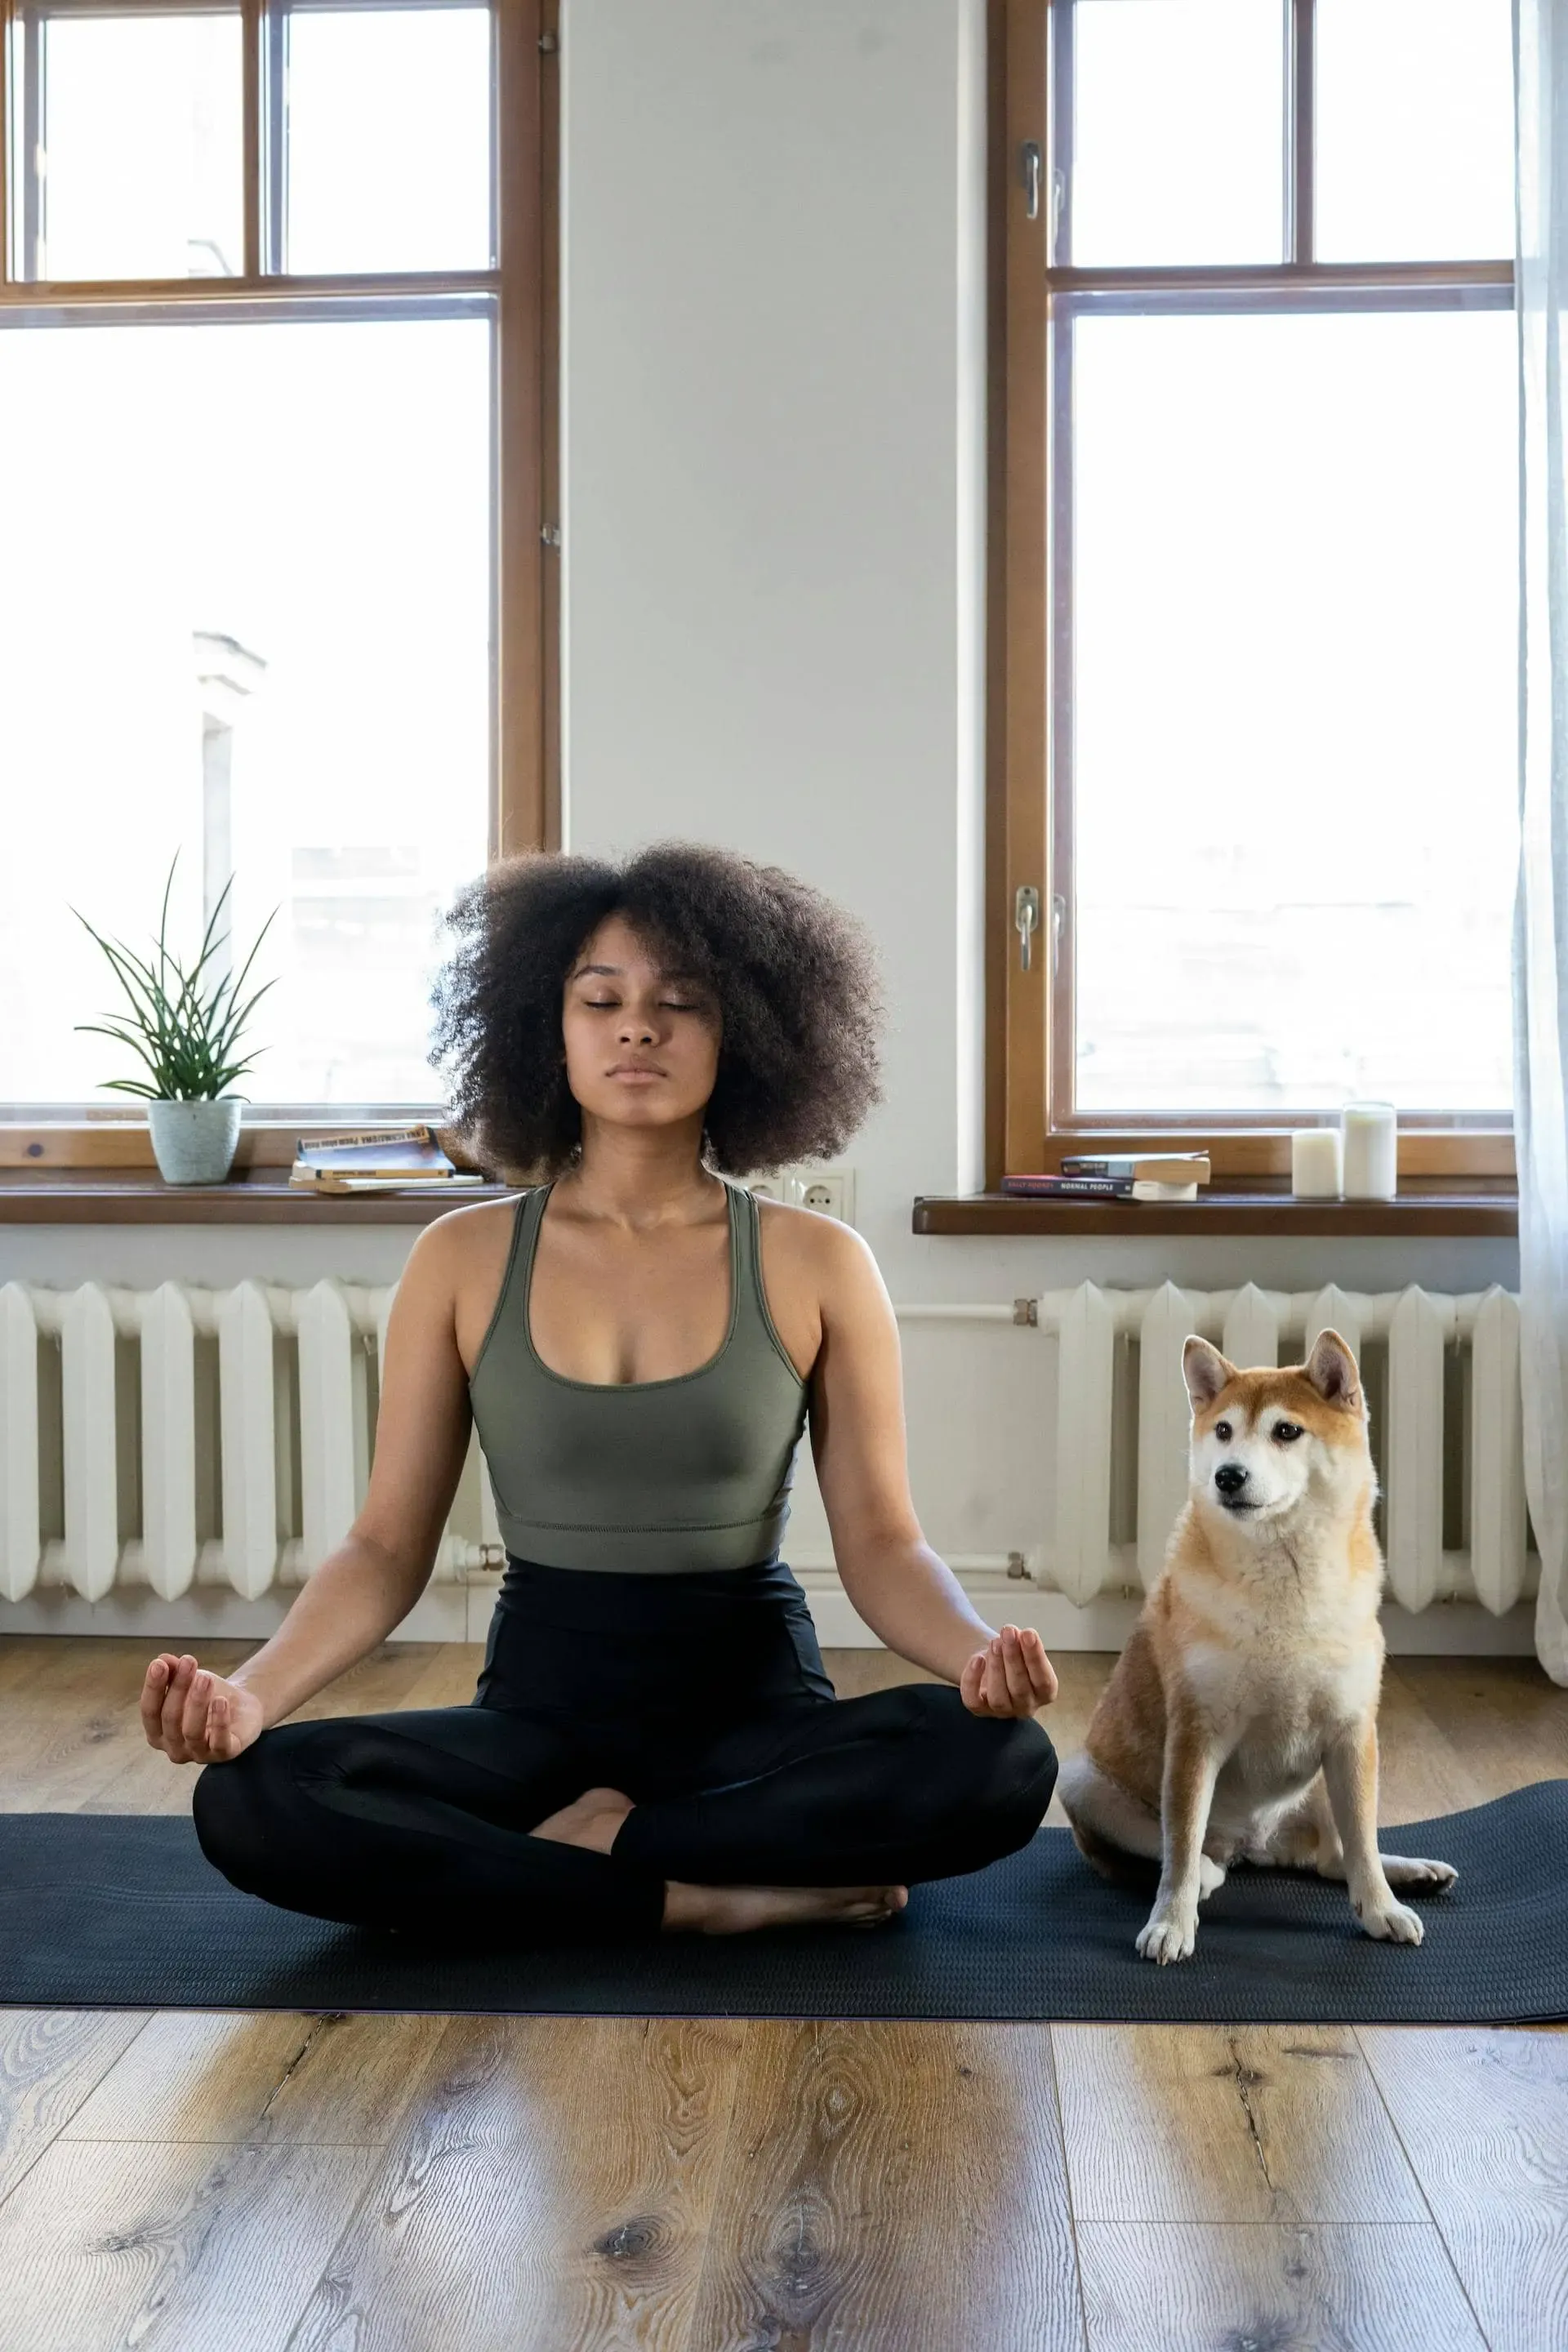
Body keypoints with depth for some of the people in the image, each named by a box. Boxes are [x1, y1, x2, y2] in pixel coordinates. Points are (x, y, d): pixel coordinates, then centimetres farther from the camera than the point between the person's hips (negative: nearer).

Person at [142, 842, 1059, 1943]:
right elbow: (388, 1546, -1)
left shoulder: (817, 1265, -3)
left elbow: (881, 1542, -4)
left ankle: (590, 1843, -14)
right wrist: (251, 1691, -20)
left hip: (754, 1699, 0)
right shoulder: (464, 1260, 0)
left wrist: (978, 1649, -26)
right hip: (542, 1699, 1)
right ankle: (724, 1897, -19)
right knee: (251, 1801, -27)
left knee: (1000, 1763, -30)